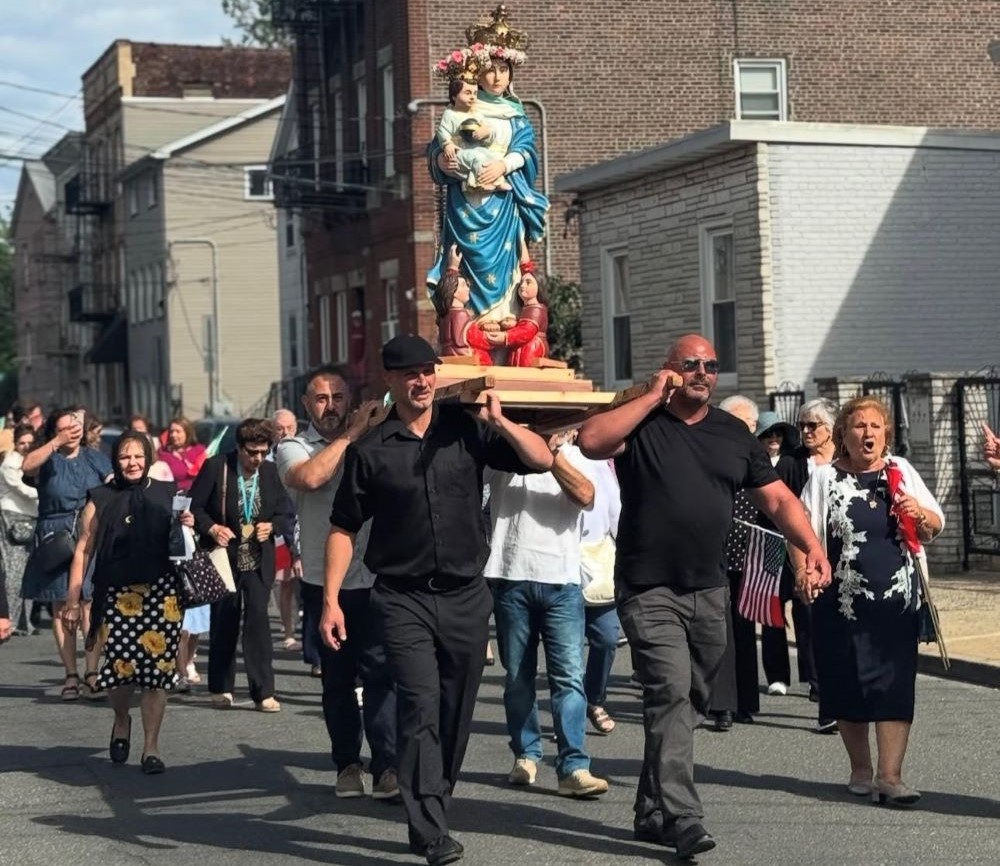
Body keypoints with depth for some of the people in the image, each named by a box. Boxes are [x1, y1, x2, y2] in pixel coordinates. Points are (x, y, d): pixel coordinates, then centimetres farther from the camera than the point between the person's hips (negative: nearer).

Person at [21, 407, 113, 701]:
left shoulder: (95, 459, 10)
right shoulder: (47, 459, 2)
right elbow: (27, 466, -21)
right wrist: (57, 443, -26)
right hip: (55, 541, 0)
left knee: (90, 604, -8)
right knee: (61, 607, 2)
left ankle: (91, 672, -7)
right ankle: (71, 674, 6)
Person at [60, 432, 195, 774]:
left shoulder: (167, 494, 9)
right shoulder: (101, 500, 5)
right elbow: (83, 552, 4)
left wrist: (187, 527, -3)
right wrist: (72, 601, -1)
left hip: (162, 594, 1)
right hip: (117, 595, -1)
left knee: (157, 667, -2)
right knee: (120, 666, -9)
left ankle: (151, 747, 10)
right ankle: (121, 720, 24)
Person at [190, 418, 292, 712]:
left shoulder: (270, 472, 2)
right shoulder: (215, 467, -7)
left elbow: (285, 511, 11)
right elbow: (194, 506, -2)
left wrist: (272, 526, -8)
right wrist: (211, 528, -18)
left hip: (258, 560, 1)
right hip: (225, 557, -1)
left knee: (258, 619, -9)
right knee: (224, 623, 8)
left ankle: (263, 692, -6)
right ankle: (221, 687, 23)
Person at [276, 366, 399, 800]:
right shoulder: (294, 448, 2)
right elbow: (309, 477, -20)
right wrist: (350, 434, -17)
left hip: (374, 580, 0)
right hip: (324, 583, 0)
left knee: (380, 674, -7)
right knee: (337, 680, 10)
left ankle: (386, 766, -7)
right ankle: (347, 763, 20)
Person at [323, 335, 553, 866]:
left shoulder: (466, 430, 3)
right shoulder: (370, 450, 0)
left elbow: (542, 461, 2)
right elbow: (343, 527, 3)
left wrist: (500, 423, -12)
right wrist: (331, 600, -3)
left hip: (466, 596, 2)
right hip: (404, 598, -2)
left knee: (456, 712, 9)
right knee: (420, 708, -13)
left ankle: (433, 804, 26)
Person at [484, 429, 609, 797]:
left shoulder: (571, 455, 11)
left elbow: (585, 495, -8)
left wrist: (552, 453, -16)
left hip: (561, 582, 0)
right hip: (510, 578, 0)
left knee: (569, 676, -7)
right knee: (518, 676, 9)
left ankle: (574, 768, -11)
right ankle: (525, 755, 21)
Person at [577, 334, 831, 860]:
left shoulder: (733, 434, 12)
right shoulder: (642, 424, -1)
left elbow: (778, 500, 11)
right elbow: (591, 441, -21)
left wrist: (811, 546, -5)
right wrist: (652, 398, -15)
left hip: (709, 593, 6)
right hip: (650, 591, -5)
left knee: (690, 703, 11)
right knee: (671, 694, -17)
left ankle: (653, 812, 23)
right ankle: (681, 817, -20)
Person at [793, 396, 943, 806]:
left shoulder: (901, 472, 10)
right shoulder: (825, 478, 2)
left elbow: (936, 527, 17)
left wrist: (920, 513, -6)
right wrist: (803, 572, -20)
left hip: (897, 600, 1)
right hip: (843, 602, -1)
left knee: (894, 686, -6)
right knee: (847, 686, 5)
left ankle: (890, 775, -6)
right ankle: (860, 769, 22)